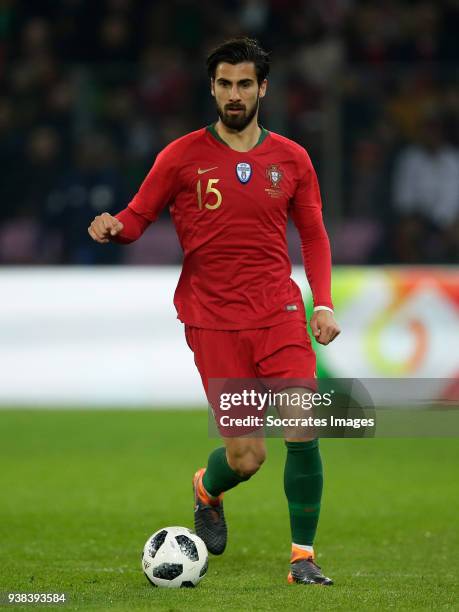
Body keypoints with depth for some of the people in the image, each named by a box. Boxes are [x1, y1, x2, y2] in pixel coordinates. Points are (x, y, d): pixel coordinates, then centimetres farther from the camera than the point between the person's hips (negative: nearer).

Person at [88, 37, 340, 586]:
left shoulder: (291, 159, 7)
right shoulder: (182, 156, 1)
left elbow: (313, 235, 14)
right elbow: (137, 217, 4)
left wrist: (323, 302, 2)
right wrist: (112, 228, -19)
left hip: (279, 313, 2)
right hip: (214, 321, -2)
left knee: (303, 433, -14)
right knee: (246, 455, -5)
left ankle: (302, 558, 0)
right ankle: (207, 492, 33)